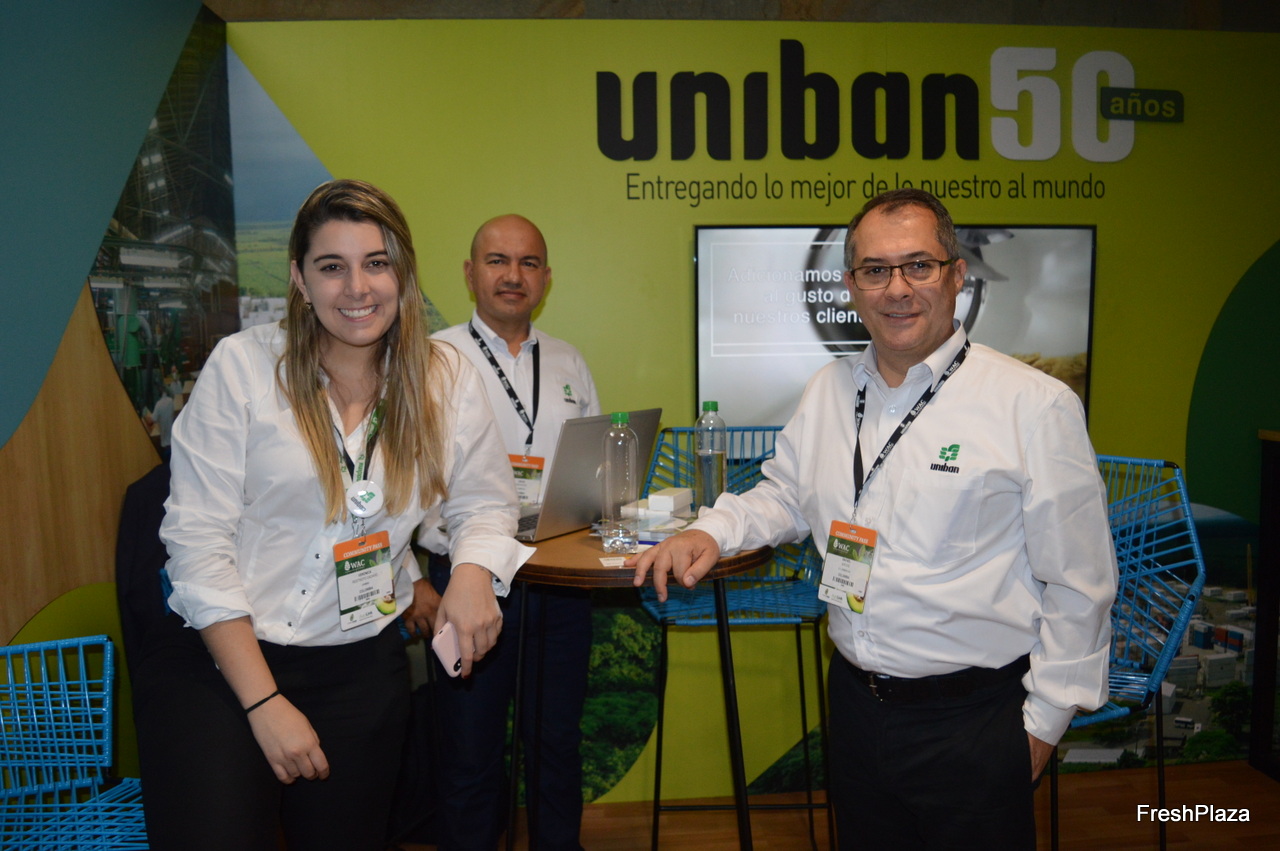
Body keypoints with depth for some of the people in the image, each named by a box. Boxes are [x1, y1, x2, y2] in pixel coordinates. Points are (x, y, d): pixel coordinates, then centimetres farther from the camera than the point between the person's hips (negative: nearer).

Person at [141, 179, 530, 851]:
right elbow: (197, 541, -9)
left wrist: (473, 569, -17)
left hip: (362, 666, 3)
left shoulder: (444, 378, 0)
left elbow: (482, 502, 8)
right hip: (217, 656, -2)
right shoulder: (243, 365, -9)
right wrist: (264, 701, -13)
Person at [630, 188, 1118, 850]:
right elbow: (785, 495, 16)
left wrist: (1044, 720, -5)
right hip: (855, 701, 5)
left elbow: (1077, 582, -9)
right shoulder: (830, 388, 3)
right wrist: (711, 531, -3)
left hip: (974, 720, -5)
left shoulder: (1036, 405, -13)